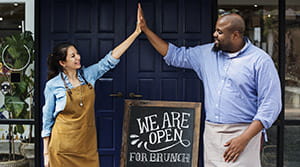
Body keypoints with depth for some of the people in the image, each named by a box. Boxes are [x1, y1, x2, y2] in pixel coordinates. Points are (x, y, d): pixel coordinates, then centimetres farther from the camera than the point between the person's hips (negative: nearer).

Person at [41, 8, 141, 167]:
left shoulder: (88, 75, 4)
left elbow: (111, 59, 1)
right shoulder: (53, 85, -6)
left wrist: (136, 33, -4)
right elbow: (47, 119, -1)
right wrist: (46, 152, -2)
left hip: (87, 144, 4)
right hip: (63, 147, -3)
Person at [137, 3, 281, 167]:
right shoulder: (207, 53, 11)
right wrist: (145, 29, 15)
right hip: (210, 133, 5)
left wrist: (244, 139, -16)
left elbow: (270, 104, -9)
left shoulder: (260, 61, -6)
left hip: (243, 133, -5)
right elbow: (175, 55, 20)